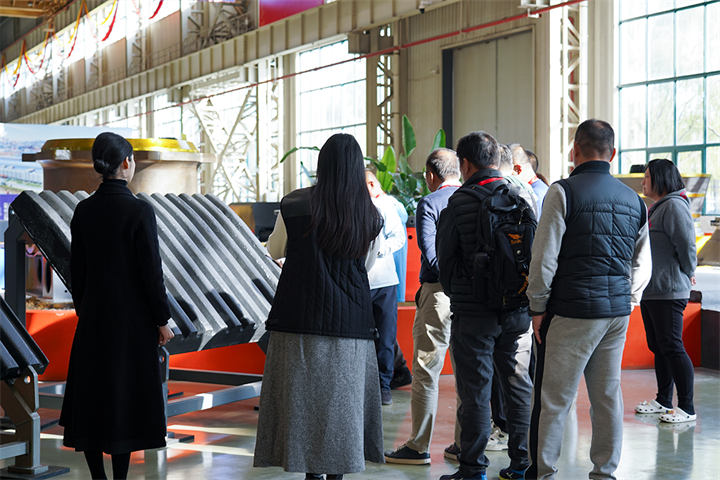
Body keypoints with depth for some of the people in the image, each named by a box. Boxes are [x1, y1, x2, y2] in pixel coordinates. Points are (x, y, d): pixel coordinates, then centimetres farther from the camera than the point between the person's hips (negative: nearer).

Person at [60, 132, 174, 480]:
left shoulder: (84, 210, 2)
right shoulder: (139, 211, -14)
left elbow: (77, 269, 8)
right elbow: (151, 271, -13)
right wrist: (162, 321, -5)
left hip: (93, 319, 5)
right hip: (132, 318, -5)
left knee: (91, 397, 11)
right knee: (126, 395, 2)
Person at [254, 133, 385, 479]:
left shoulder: (295, 206, -6)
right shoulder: (370, 216, 0)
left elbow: (275, 250, 9)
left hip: (301, 317, -2)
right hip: (351, 319, 2)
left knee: (302, 397, 5)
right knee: (341, 399, 8)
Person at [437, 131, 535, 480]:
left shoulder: (459, 202, -9)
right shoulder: (520, 198, 3)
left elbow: (445, 256, -2)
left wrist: (454, 294, 14)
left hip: (473, 311, -4)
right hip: (517, 308, 4)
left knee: (475, 389, 1)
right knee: (519, 385, 12)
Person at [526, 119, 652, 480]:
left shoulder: (564, 192, -7)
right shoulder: (633, 200, 11)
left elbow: (544, 256, -11)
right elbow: (642, 265, 15)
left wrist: (538, 307, -3)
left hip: (573, 311, -6)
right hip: (618, 313, 6)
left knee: (553, 398, 0)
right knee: (607, 395, 12)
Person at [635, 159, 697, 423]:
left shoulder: (674, 205, -14)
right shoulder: (656, 208, 17)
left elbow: (687, 244, -20)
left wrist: (687, 273, -7)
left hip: (668, 292, -10)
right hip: (650, 291, 10)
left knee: (672, 347, -8)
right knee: (658, 347, 15)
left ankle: (687, 408, -3)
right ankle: (664, 401, 25)